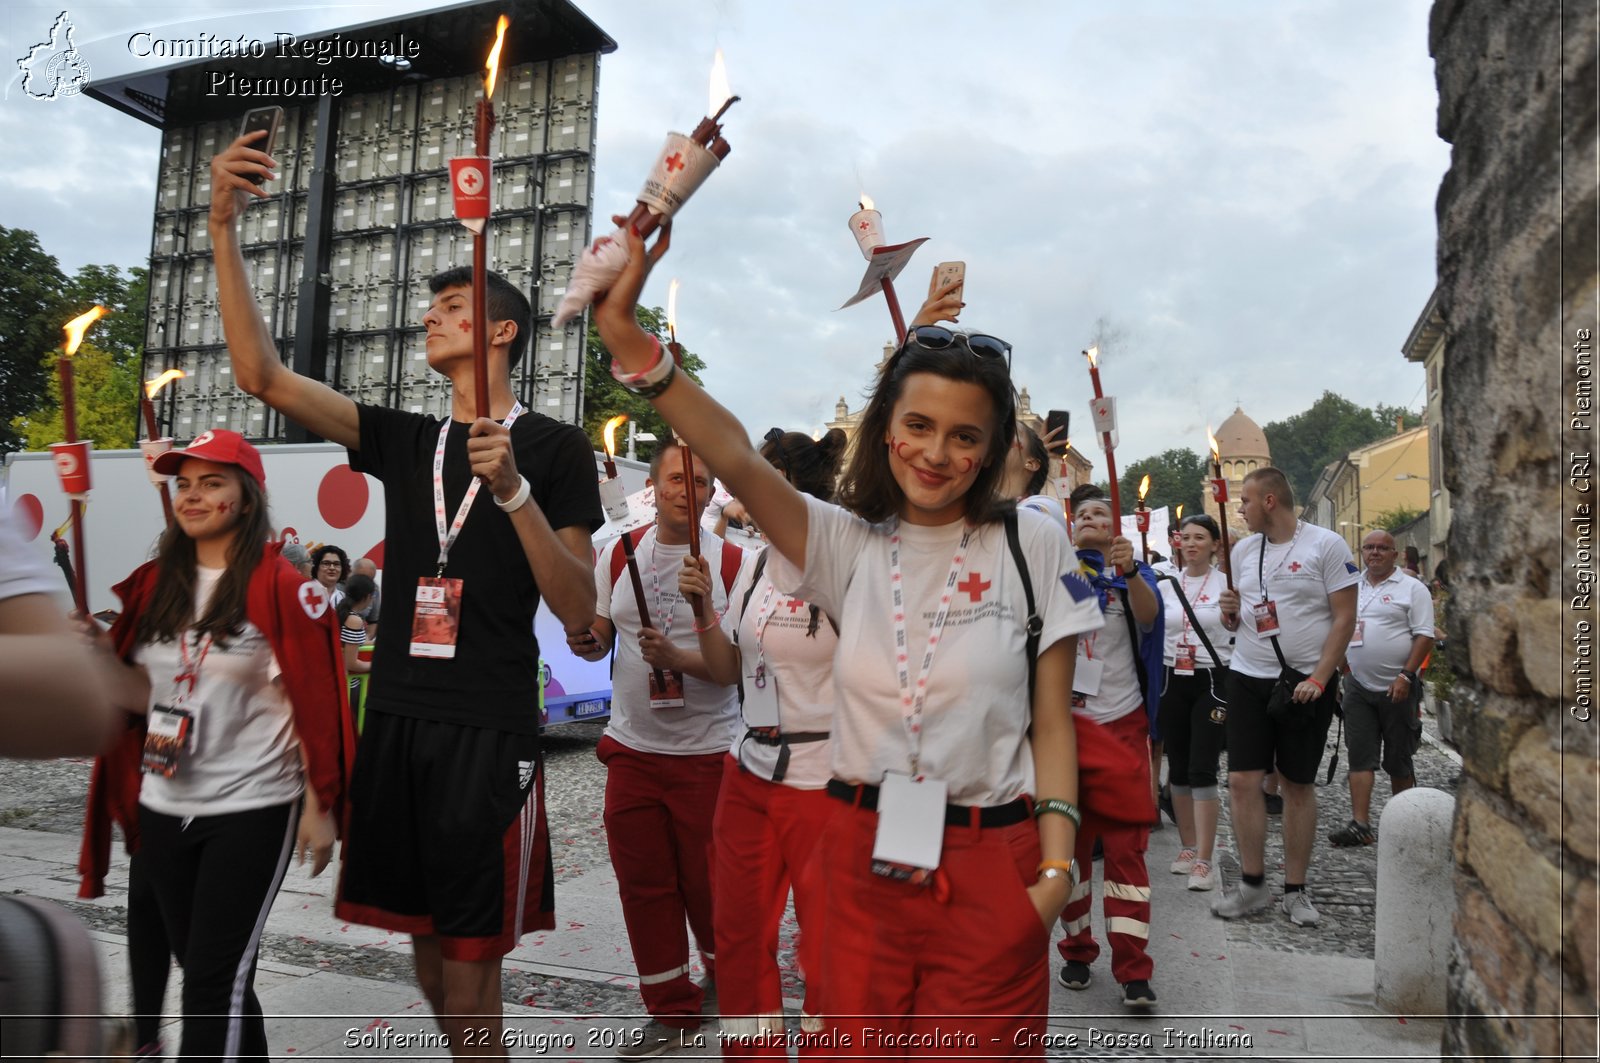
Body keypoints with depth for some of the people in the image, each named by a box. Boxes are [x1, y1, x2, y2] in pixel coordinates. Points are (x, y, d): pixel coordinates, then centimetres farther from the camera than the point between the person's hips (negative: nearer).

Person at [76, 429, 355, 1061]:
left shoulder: (278, 587, -13)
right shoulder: (155, 583, 6)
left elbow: (317, 704, -12)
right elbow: (144, 693, 12)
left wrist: (321, 808, -12)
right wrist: (99, 653, -8)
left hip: (251, 809, -6)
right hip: (163, 807, 7)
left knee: (216, 976, 0)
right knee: (199, 962, 19)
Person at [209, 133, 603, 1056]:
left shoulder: (555, 447, -3)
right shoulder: (404, 440, 12)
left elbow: (579, 613, -8)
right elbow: (264, 374, 4)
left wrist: (514, 490, -20)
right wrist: (225, 229, -3)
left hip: (489, 732, -5)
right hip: (397, 717, 6)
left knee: (467, 989, 1)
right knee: (429, 961, 16)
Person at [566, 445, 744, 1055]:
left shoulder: (732, 562, -8)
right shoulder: (618, 556, 4)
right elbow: (598, 639, 12)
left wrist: (678, 657, -27)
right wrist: (585, 641, -11)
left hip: (707, 751, -4)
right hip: (632, 747, 4)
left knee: (707, 884, 7)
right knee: (643, 884, 11)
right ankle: (672, 1012, 28)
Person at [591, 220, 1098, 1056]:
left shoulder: (1030, 545, -3)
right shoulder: (847, 543, 0)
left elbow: (1052, 725, 0)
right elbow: (736, 460, -16)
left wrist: (1055, 867, -7)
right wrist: (627, 339, -28)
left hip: (990, 865, -1)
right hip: (863, 858, 2)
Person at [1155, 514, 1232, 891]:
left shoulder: (1227, 584, -1)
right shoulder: (1164, 586, 8)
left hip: (1212, 682, -4)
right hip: (1172, 681, 4)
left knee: (1202, 769, -9)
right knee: (1178, 768, 10)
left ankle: (1205, 859, -6)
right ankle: (1188, 846, 23)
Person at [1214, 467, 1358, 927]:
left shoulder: (1326, 545, -7)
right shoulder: (1243, 549, 9)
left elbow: (1345, 617, -9)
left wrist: (1319, 678, -16)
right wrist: (1230, 613, -5)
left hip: (1307, 682, -4)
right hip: (1249, 678, 4)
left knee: (1299, 785, 6)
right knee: (1242, 780, -1)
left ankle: (1295, 890, 18)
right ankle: (1252, 884, 12)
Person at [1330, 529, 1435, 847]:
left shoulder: (1412, 588, -3)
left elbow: (1424, 636, -9)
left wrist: (1405, 676, -17)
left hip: (1397, 688, -4)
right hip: (1358, 686, 4)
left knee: (1398, 760, 7)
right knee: (1360, 757, -3)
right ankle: (1360, 824, -5)